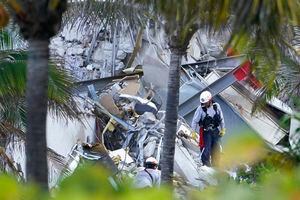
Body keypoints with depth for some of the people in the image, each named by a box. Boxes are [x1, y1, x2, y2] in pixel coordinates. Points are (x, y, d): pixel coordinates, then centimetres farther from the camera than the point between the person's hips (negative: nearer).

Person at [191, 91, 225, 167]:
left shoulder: (216, 106, -2)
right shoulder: (200, 108, -11)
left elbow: (221, 118, 9)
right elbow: (195, 121, -5)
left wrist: (222, 129, 11)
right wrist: (193, 132, -7)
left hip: (216, 131, 3)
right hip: (206, 131, -3)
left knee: (216, 149, 7)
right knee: (206, 148, -9)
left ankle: (215, 163, 18)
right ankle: (206, 163, 1)